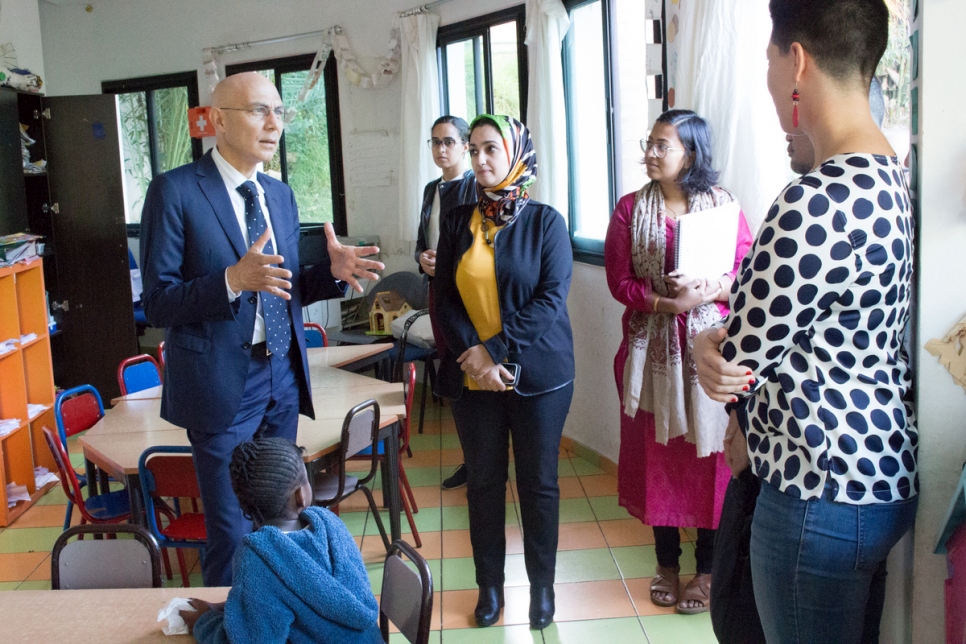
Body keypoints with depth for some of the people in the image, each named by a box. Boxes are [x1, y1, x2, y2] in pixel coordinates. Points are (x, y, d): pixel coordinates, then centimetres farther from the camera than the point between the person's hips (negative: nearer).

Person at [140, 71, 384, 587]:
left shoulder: (281, 195, 10)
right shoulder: (175, 191, -10)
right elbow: (157, 303, -13)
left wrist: (333, 271, -5)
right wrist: (232, 280, -29)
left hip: (282, 378, 6)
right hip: (222, 384, -6)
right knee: (233, 534, 2)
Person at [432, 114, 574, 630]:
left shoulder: (545, 222, -3)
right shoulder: (457, 223, 6)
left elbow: (551, 299, -11)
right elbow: (445, 299, 2)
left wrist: (495, 348, -17)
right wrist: (472, 352, -13)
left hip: (537, 375, -2)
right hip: (472, 376, 3)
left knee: (538, 482, 8)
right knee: (483, 482, 11)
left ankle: (542, 586, 25)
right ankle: (490, 585, 26)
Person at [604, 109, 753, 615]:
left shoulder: (723, 204, 0)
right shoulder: (631, 208, 3)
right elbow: (619, 281, -2)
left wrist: (707, 290, -20)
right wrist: (666, 302, -17)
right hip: (652, 349, 1)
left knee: (709, 451, 4)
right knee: (657, 451, 8)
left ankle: (708, 568, 20)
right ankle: (666, 562, 25)